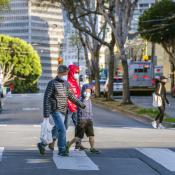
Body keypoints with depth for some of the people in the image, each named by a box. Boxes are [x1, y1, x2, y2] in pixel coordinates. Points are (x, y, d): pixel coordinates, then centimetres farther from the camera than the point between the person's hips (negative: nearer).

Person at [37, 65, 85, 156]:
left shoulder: (66, 84, 10)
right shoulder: (52, 83, -10)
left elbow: (71, 96, 22)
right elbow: (46, 98, -11)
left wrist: (81, 104, 23)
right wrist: (46, 114, -16)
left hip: (63, 111, 7)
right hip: (56, 110, -7)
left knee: (56, 131, 12)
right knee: (62, 130, -15)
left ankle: (42, 144, 28)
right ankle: (62, 150, -4)